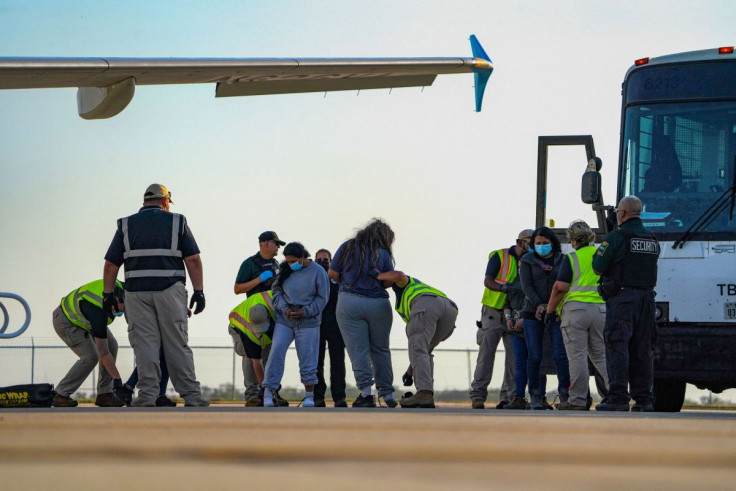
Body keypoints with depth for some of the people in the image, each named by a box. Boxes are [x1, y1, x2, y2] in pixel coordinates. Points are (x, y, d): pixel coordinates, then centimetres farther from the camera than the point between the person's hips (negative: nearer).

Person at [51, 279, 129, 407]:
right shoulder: (97, 310, -43)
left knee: (112, 345, -6)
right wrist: (117, 379, -33)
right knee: (90, 357, -20)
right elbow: (103, 352, -37)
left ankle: (104, 394, -1)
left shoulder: (119, 288, -25)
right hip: (66, 321, -8)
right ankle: (60, 395, -9)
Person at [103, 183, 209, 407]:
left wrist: (108, 294, 9)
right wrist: (198, 291, 1)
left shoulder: (126, 225, 10)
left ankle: (147, 395, -5)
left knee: (145, 345, 1)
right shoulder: (177, 222, 7)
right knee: (177, 345, 2)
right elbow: (193, 260, -1)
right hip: (170, 290, -1)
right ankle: (192, 396, 0)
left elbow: (111, 264, 5)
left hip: (137, 292, 1)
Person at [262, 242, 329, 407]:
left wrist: (305, 312, -13)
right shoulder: (286, 270, 3)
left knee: (307, 359, 0)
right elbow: (276, 290, 9)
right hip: (284, 320, 2)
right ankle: (269, 391, -7)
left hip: (308, 322, -2)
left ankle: (309, 396, 12)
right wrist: (284, 308, -8)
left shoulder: (317, 272, -6)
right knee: (276, 353, -11)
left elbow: (322, 298, -4)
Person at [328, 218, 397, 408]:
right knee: (381, 350, 11)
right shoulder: (383, 253, 5)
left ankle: (365, 392, -16)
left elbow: (332, 273, 5)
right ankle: (387, 393, 13)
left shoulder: (347, 247, 7)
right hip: (379, 305, 0)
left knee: (358, 349, -3)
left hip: (349, 302, 0)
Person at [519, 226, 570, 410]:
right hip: (533, 312, 0)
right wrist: (539, 305, -15)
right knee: (534, 356, -2)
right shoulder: (527, 260, 8)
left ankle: (565, 393, -9)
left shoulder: (562, 260, 8)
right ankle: (536, 396, 4)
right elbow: (526, 285, -2)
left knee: (560, 353, -10)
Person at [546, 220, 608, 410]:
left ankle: (578, 400, -5)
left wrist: (550, 310, 1)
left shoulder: (571, 259, -4)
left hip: (576, 309, -5)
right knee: (601, 355, 13)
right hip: (601, 309, 5)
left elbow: (560, 287, -9)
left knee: (577, 356, -4)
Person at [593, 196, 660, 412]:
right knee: (642, 349, 9)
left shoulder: (616, 238, -9)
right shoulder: (652, 240, 14)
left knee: (617, 348, -6)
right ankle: (644, 398, 8)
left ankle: (618, 397, -12)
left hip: (621, 297, -6)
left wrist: (598, 252, 14)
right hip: (646, 298, 6)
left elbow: (598, 266, -7)